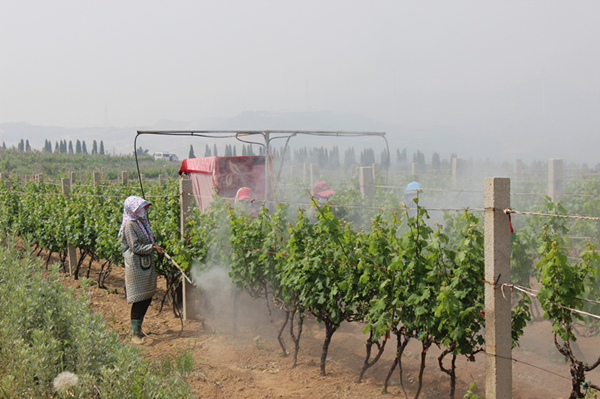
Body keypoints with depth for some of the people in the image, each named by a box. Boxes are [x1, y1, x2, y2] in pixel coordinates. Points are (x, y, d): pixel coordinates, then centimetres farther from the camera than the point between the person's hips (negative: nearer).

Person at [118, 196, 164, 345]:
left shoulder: (142, 222, 13)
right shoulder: (130, 225, -14)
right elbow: (135, 247, -19)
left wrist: (153, 240, 5)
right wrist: (152, 247, -18)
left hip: (147, 265, 9)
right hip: (136, 266, -9)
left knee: (147, 296, 11)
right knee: (139, 298, -7)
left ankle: (137, 327, 24)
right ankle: (135, 332, 0)